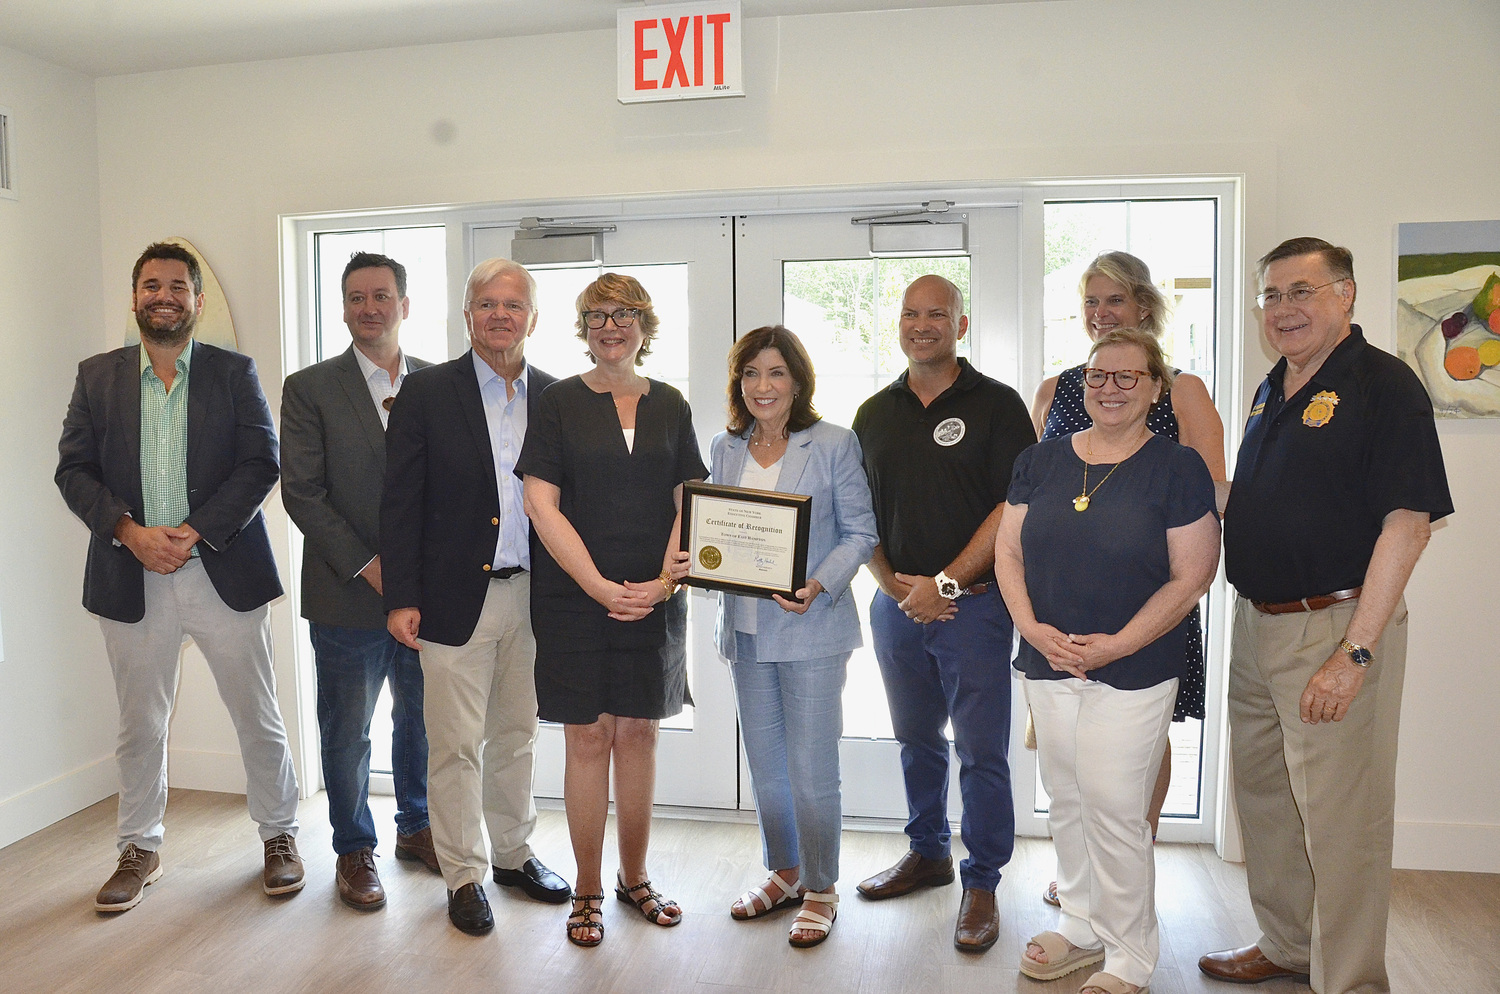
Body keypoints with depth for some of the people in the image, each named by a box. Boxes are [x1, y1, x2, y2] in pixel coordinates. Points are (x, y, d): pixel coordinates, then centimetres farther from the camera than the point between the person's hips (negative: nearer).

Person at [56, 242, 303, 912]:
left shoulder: (234, 373, 3)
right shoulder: (97, 377, 9)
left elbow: (261, 462, -5)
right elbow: (74, 469, 3)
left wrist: (195, 531, -15)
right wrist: (130, 530, -13)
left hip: (223, 572, -1)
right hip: (132, 579, 2)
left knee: (258, 716, 6)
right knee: (140, 725, 12)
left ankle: (278, 833, 24)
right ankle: (140, 850, 29)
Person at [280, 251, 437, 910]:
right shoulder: (309, 388, -2)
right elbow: (301, 492, -8)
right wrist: (369, 566, -15)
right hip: (347, 596, -2)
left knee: (422, 720, 16)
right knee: (346, 733, 10)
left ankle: (417, 827, 37)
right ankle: (354, 850, 29)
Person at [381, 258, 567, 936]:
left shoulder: (554, 397, 6)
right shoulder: (427, 391, -3)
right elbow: (400, 501, -4)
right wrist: (400, 598, -9)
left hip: (531, 596, 3)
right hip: (457, 597, -3)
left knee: (516, 734, 17)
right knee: (456, 745, 4)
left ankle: (512, 853, 34)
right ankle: (465, 874, 21)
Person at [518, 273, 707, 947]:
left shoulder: (670, 407, 8)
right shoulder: (560, 403, 0)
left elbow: (688, 504, 6)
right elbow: (541, 504, -7)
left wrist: (665, 581, -9)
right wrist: (600, 586, -14)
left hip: (654, 601, 3)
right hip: (574, 598, -2)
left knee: (638, 734, 10)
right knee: (588, 737, 3)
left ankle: (634, 878, 26)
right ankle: (588, 892, 17)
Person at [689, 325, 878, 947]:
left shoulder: (834, 444, -6)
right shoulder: (725, 449, 8)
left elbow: (860, 533, -6)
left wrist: (818, 584, -20)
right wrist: (692, 561, -8)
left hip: (811, 628, -5)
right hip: (746, 628, 5)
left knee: (811, 770, 1)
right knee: (764, 767, 16)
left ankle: (820, 889, 22)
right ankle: (783, 873, 36)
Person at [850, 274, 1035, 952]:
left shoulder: (997, 405, -3)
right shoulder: (875, 413, 11)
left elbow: (1015, 507, -10)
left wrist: (946, 583, -14)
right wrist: (894, 583, -4)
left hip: (973, 605, -4)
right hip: (897, 604, 5)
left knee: (981, 751, 1)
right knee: (916, 739, 17)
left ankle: (981, 883, 16)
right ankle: (927, 853, 35)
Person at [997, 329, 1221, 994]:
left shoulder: (1178, 468, -4)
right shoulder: (1041, 461, 7)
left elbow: (1191, 576, -8)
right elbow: (1009, 550, 7)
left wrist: (1115, 645, -15)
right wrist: (1033, 628, -8)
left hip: (1132, 673, -4)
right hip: (1047, 664, 4)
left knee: (1115, 811, 0)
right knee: (1065, 802, 15)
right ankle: (1081, 925, 34)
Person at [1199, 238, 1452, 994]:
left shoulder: (1384, 384, -11)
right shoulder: (1273, 389, 13)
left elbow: (1407, 521, -18)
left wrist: (1357, 650, -22)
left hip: (1336, 627, -8)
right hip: (1256, 622, 8)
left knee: (1339, 816, 1)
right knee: (1263, 796, 18)